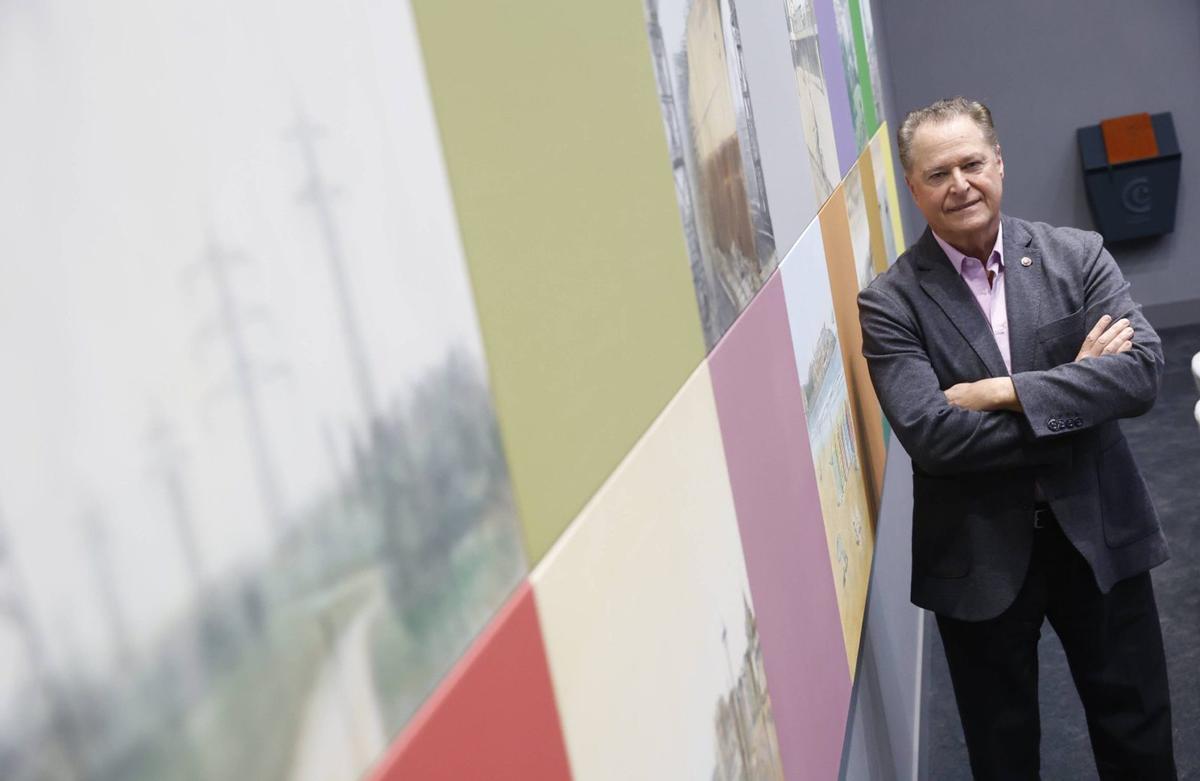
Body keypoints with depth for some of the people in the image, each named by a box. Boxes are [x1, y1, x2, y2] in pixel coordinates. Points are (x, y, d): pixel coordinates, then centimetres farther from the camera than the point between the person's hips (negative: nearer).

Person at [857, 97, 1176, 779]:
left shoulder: (1079, 255, -2)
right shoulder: (890, 302, -10)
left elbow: (1144, 369, -14)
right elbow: (930, 434, -21)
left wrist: (1005, 391, -21)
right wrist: (1078, 393, -16)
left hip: (1101, 534, 2)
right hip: (979, 556, -1)